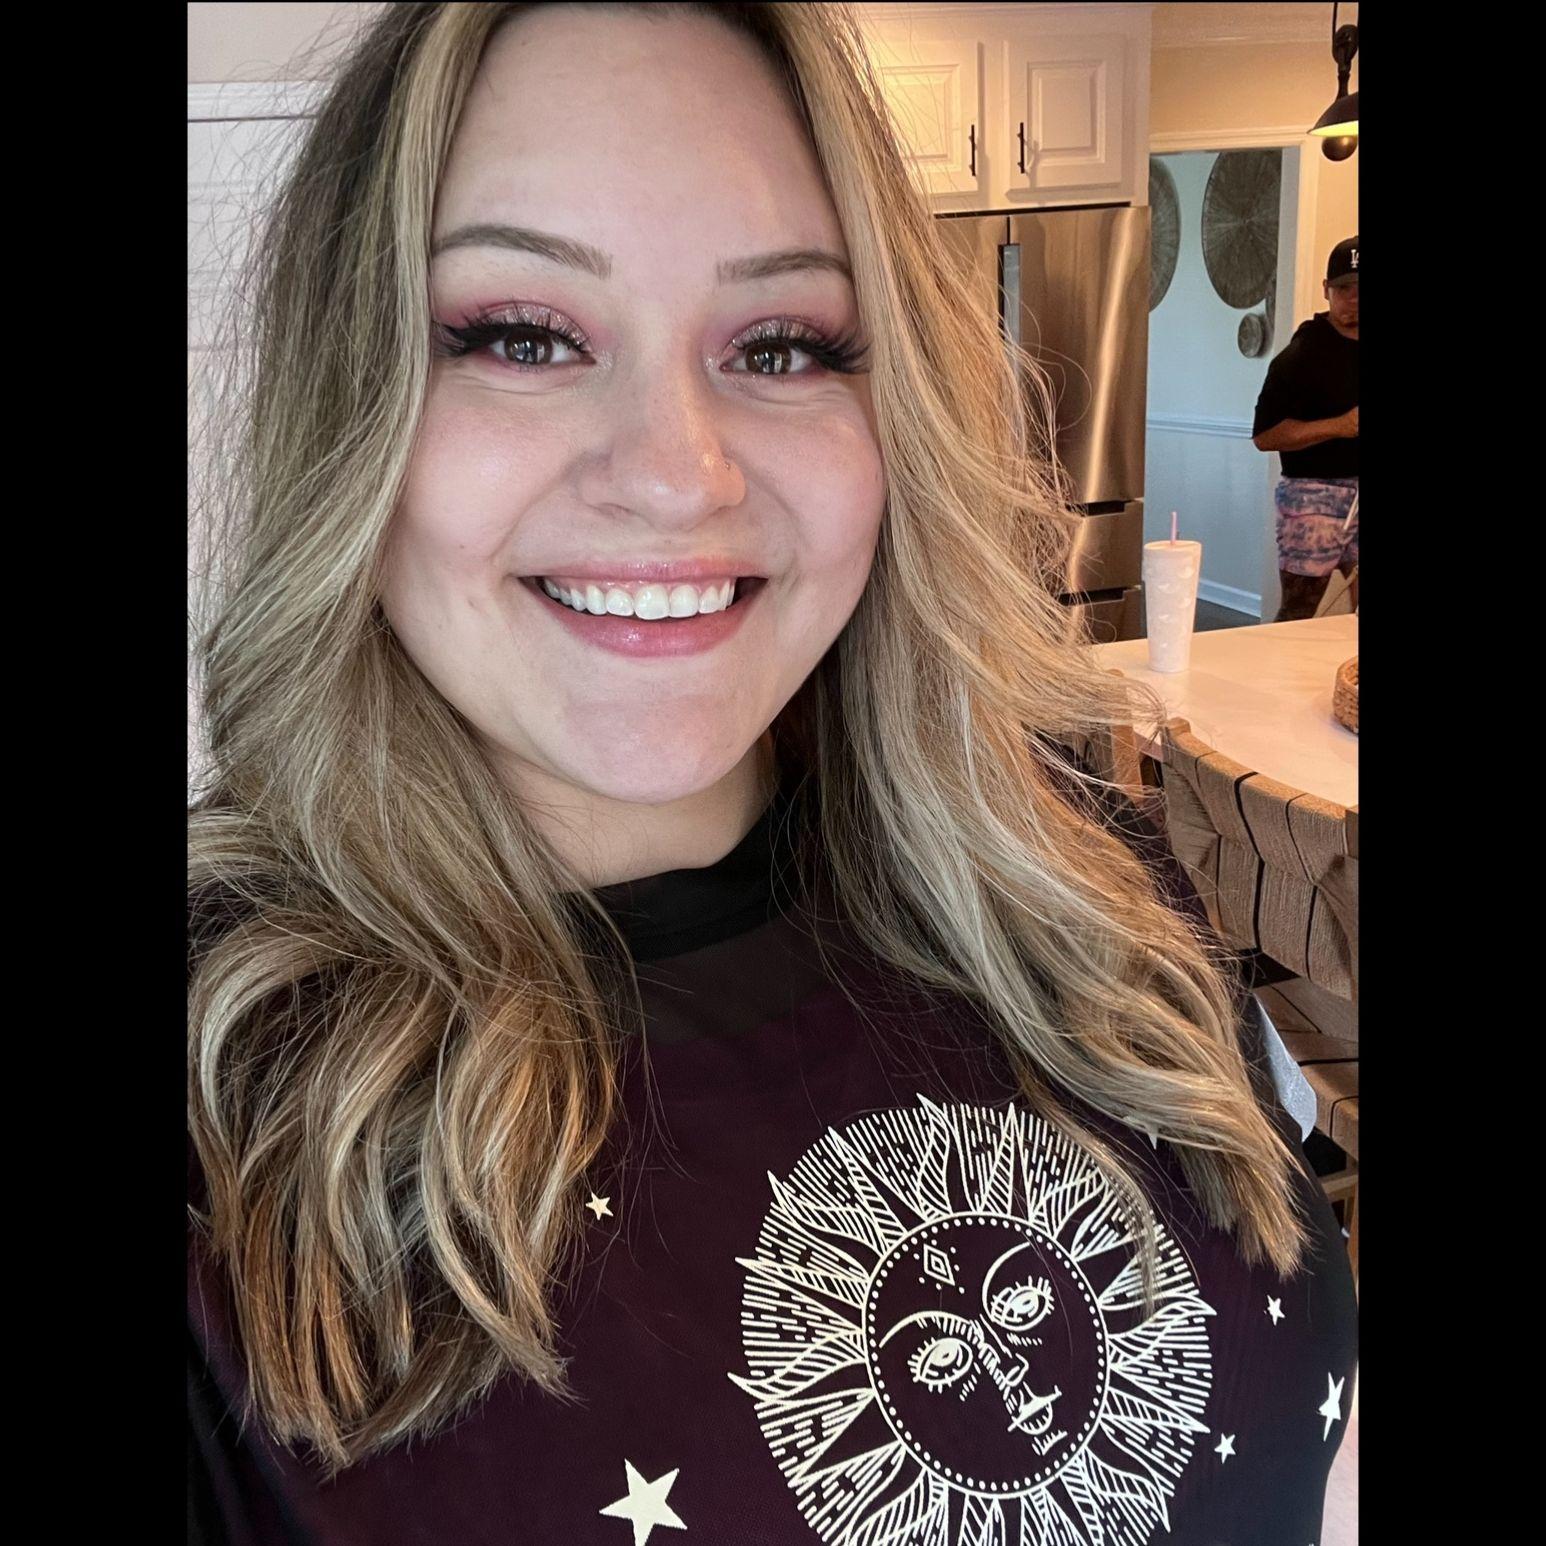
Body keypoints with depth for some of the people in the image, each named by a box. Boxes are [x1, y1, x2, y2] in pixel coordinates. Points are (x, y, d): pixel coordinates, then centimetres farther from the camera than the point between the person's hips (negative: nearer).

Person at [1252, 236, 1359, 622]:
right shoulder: (1303, 355, -7)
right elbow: (1264, 435, -13)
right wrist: (1339, 426, -19)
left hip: (1353, 495, 6)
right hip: (1315, 494, -5)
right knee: (1296, 615, -3)